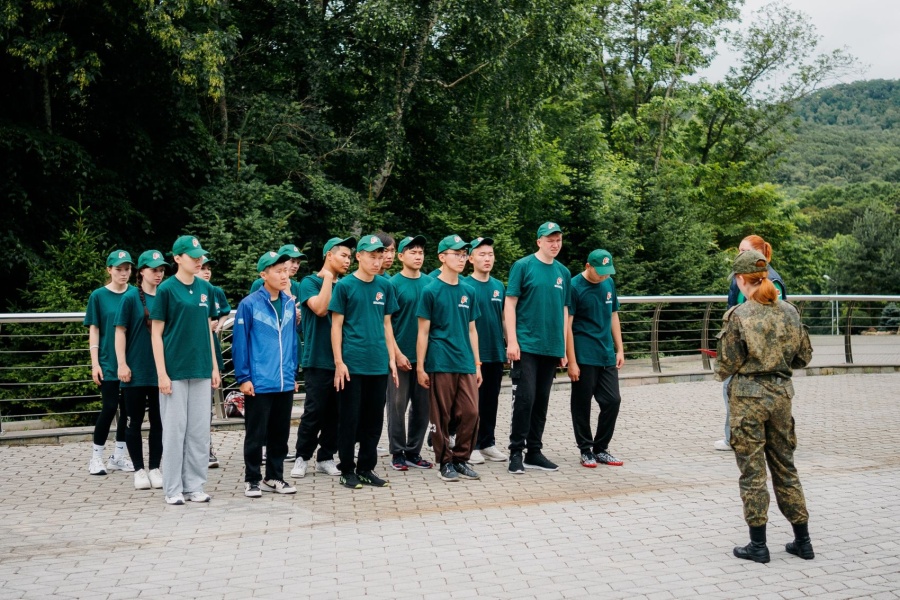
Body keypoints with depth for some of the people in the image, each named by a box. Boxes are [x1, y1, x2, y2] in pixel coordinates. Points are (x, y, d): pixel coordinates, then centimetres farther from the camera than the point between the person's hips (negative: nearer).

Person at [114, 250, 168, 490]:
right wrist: (122, 364, -10)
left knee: (158, 421, 7)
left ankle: (154, 468, 17)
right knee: (135, 421, 5)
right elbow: (120, 332, -4)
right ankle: (139, 470, 15)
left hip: (160, 370, 3)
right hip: (136, 371, -3)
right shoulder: (131, 297, -4)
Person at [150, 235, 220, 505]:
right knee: (175, 429, 1)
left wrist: (214, 367, 10)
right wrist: (162, 373, -11)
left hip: (201, 370, 5)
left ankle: (195, 485, 17)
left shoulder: (205, 288, 9)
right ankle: (173, 489, 11)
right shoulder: (166, 289, -6)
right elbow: (156, 333, -6)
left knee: (200, 430, 8)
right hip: (175, 370, -5)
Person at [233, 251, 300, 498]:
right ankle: (252, 480, 17)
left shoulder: (289, 304, 7)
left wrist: (293, 372, 14)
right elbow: (240, 343, -8)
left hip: (285, 383, 5)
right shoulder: (249, 305, -9)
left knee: (280, 434, 13)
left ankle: (275, 477, 26)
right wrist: (243, 378, -10)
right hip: (258, 384, -5)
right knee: (256, 435, 5)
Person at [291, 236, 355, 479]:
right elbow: (320, 308, -18)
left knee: (335, 413, 7)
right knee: (314, 411, -2)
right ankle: (302, 457, 13)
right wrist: (328, 278, -11)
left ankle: (325, 457, 18)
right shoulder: (310, 282, 0)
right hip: (318, 359, -5)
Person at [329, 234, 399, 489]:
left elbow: (386, 324, 14)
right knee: (350, 418, 2)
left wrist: (391, 358, 9)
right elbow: (336, 325, -3)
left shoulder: (385, 286, 9)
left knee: (374, 420, 10)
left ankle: (366, 468, 21)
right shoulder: (344, 285, -3)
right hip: (352, 364, -4)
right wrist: (339, 362, -9)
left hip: (379, 364, 4)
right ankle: (347, 470, 14)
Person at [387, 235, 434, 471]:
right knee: (398, 405, 3)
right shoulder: (394, 284, -5)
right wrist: (397, 353, -12)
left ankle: (414, 452, 20)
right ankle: (398, 453, 14)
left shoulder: (430, 283, 7)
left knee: (422, 407, 9)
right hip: (401, 355, -4)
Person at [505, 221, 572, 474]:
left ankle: (534, 451, 19)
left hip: (551, 348, 5)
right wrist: (512, 341, -13)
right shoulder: (523, 266, -3)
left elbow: (564, 311, 16)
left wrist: (563, 348, 13)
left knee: (541, 401, 10)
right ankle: (516, 451, 3)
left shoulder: (563, 272, 12)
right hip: (526, 346, -5)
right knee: (525, 397, -8)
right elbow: (510, 304, -6)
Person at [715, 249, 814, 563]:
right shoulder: (789, 311, 2)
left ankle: (758, 544, 10)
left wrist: (721, 373, 11)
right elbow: (803, 357, 9)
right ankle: (802, 540, 22)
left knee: (752, 470, 4)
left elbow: (727, 366, -10)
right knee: (785, 466, 16)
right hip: (781, 393, 5)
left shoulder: (738, 315, -13)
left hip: (748, 396, -5)